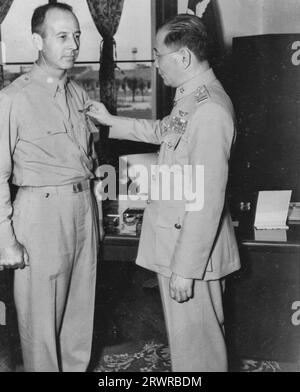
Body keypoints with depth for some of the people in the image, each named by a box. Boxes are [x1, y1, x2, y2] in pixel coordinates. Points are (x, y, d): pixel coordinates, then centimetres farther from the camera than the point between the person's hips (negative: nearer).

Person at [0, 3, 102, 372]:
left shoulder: (78, 93, 9)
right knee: (41, 317, 4)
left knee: (81, 308, 16)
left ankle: (77, 367, 33)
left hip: (84, 206, 6)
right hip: (42, 212, -6)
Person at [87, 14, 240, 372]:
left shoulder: (210, 111, -24)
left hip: (191, 247, -9)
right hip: (176, 238, 9)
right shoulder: (190, 97, 7)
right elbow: (162, 130, 29)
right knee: (202, 332, 22)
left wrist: (185, 269, -22)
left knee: (194, 339, 7)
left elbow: (208, 199, -25)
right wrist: (109, 120, 27)